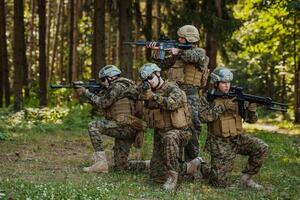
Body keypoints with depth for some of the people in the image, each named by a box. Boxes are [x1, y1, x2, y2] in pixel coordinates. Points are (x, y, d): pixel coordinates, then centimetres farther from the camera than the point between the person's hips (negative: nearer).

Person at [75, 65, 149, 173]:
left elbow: (102, 103, -10)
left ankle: (101, 162, -22)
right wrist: (85, 92, 10)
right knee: (120, 166, 9)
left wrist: (86, 92, -2)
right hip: (123, 129, 10)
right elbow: (99, 99, 21)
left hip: (126, 126, -10)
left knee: (93, 126, -19)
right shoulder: (112, 88, 25)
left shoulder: (119, 86, -6)